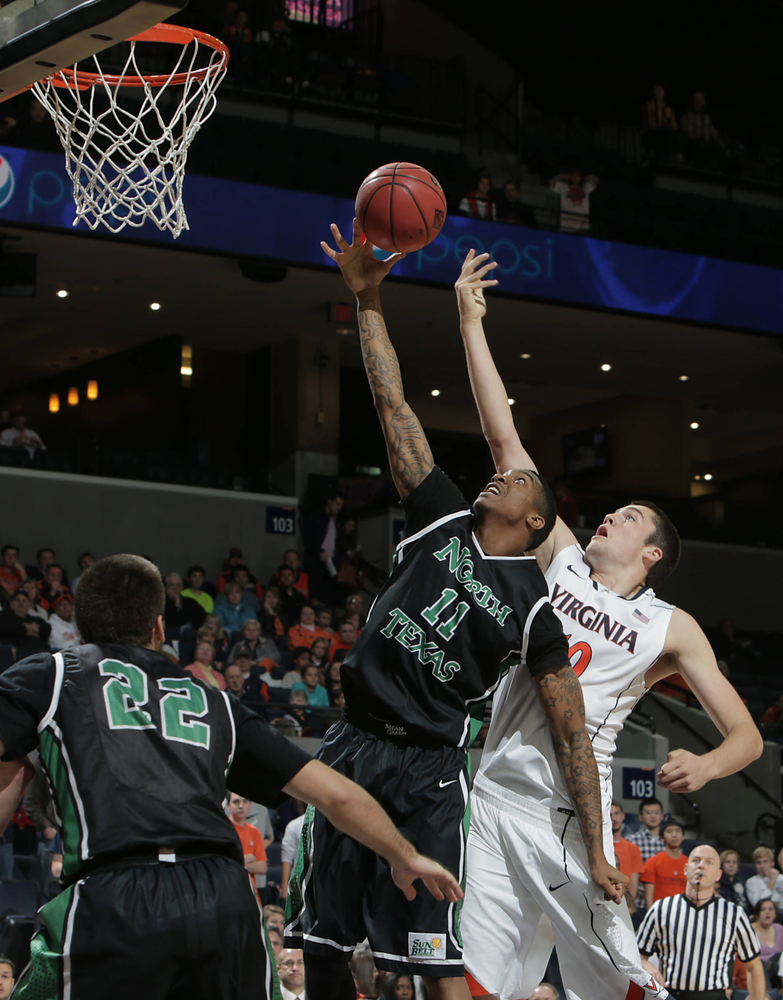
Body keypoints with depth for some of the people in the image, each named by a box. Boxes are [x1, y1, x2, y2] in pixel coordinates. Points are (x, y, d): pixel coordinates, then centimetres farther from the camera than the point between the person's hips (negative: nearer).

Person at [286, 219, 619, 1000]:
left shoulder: (534, 610, 1)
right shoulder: (443, 520, 9)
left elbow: (569, 732, 0)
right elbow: (393, 407, 6)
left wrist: (596, 849, -6)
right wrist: (367, 298, 0)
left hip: (429, 770, -4)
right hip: (353, 745, 4)